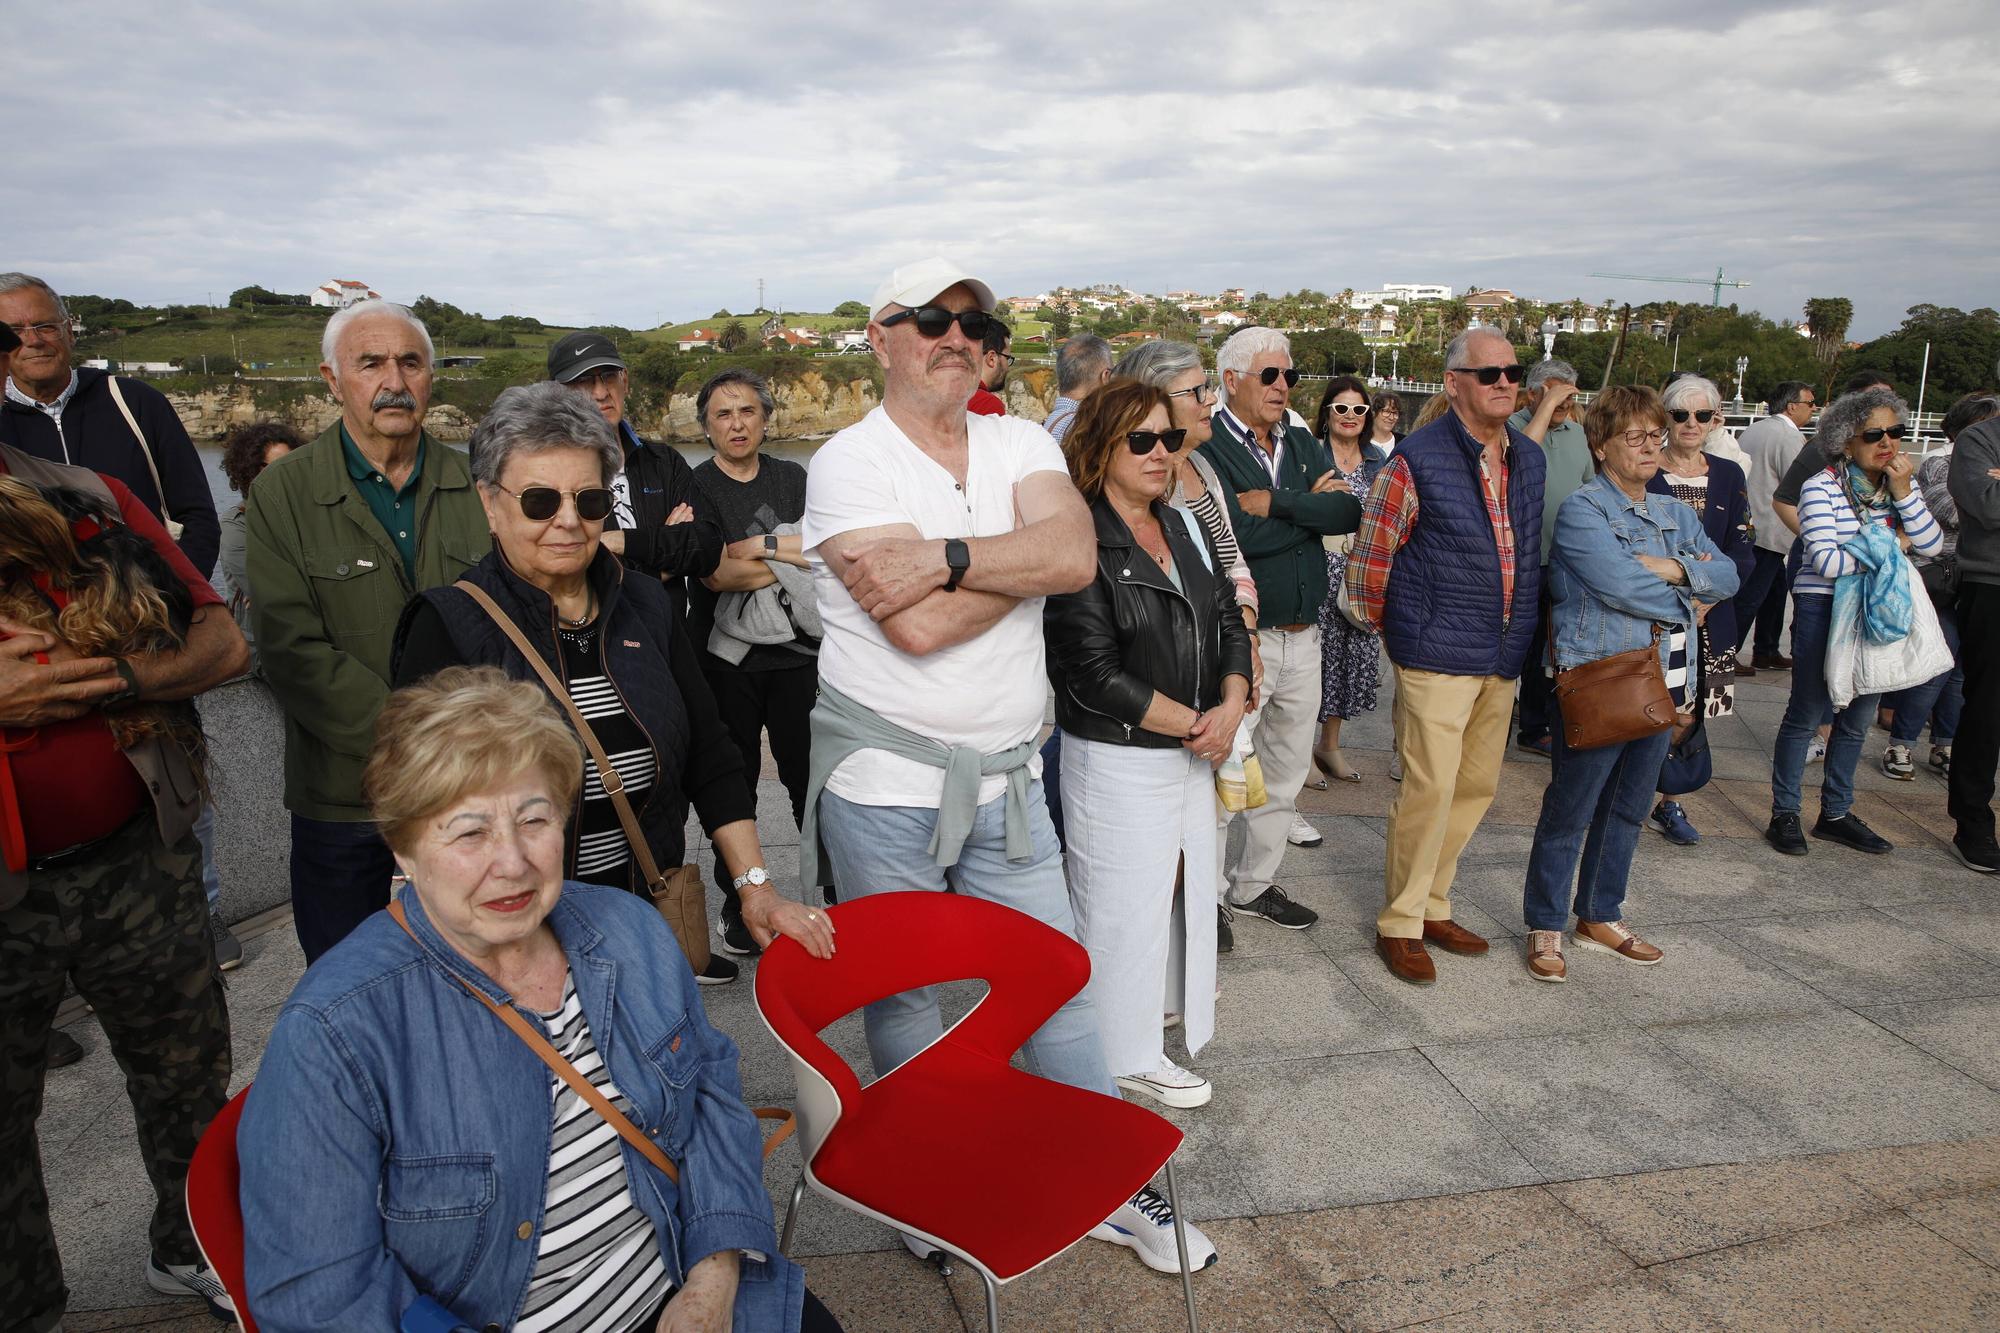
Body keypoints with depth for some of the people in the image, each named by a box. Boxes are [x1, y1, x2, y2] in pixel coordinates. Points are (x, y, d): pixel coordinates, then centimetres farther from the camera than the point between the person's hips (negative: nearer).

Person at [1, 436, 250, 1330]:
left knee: (189, 1075, 18)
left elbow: (224, 644, -1)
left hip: (136, 862, 3)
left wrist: (114, 678, -17)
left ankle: (191, 1249, 42)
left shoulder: (91, 507, 0)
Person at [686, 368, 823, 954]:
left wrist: (757, 545, -13)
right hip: (727, 659, -2)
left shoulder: (792, 478, 11)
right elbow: (715, 574, -14)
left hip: (797, 653, 2)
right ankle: (738, 907, 20)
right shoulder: (695, 487, 0)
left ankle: (838, 898, 12)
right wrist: (794, 556, -8)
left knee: (811, 778, -1)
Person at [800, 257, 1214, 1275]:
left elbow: (1077, 555, -15)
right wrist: (1024, 556, -11)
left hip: (1005, 776, 4)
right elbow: (918, 627, -22)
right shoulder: (849, 461, -9)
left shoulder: (1021, 444, 6)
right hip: (885, 783, -3)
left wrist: (946, 556, -24)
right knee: (902, 994, 13)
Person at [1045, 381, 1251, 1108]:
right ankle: (1131, 1057, 22)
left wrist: (1230, 706, -8)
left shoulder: (1183, 526, 9)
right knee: (1125, 903, 4)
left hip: (1193, 751, 8)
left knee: (1186, 885, 19)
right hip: (1117, 759, -8)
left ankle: (1172, 996, 42)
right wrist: (1193, 725, -14)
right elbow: (1094, 674, -21)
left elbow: (1229, 622, 10)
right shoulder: (1082, 545, -17)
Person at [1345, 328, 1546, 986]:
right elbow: (1369, 556, -7)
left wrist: (1522, 632, 18)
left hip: (1503, 659, 7)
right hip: (1438, 658, -7)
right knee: (1429, 790, -6)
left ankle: (1432, 905, 29)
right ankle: (1399, 925, 9)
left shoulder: (1530, 460, 10)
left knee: (1476, 786, 13)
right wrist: (1395, 632, 0)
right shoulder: (1417, 459, -11)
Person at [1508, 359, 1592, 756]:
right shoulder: (1514, 425, -9)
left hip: (1562, 560, 6)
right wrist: (1549, 405, -25)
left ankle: (1535, 728, 26)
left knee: (1543, 648, 15)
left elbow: (1590, 486, 22)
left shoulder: (1577, 433, 12)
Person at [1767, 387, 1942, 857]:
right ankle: (1784, 813, 11)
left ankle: (1835, 813, 25)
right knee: (1806, 713, 0)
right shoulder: (1821, 488, -13)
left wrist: (1903, 491, -13)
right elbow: (1826, 562, -21)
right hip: (1823, 611, -6)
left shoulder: (1898, 485, 5)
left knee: (1858, 718, 12)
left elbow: (1932, 545, -5)